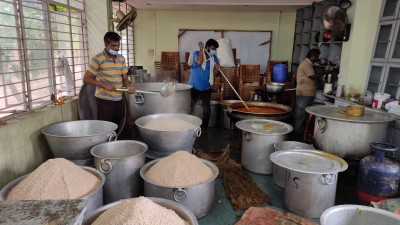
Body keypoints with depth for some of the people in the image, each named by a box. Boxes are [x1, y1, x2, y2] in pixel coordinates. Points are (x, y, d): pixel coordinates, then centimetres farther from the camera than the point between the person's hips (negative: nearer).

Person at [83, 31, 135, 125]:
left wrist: (128, 86, -9)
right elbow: (86, 78, -10)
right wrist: (104, 85, -19)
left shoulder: (121, 59, 10)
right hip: (104, 100, -5)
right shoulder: (97, 59, -8)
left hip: (119, 99, 5)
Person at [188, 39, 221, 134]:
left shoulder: (214, 58, 5)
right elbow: (199, 62, -27)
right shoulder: (197, 53, -5)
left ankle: (204, 127, 15)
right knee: (190, 106, 4)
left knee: (206, 107, 3)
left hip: (207, 87, 3)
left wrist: (218, 69, -16)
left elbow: (215, 73, 5)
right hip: (194, 86, -3)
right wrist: (201, 49, -20)